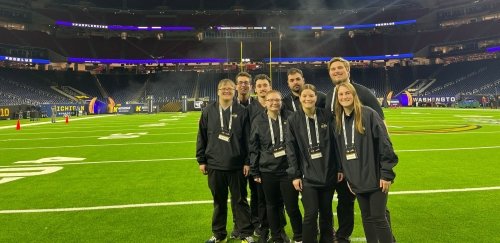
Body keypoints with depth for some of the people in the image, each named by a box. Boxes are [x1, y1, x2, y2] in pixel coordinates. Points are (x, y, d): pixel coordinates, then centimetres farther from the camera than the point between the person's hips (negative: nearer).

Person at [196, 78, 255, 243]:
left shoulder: (242, 111, -1)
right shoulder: (208, 111, 3)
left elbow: (248, 139, -2)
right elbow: (202, 137, 5)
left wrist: (247, 162, -5)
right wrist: (201, 160, 3)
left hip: (237, 165, -2)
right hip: (214, 165, 2)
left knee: (240, 200, 8)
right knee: (219, 201, 14)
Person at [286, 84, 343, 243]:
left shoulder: (327, 116, 1)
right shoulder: (293, 120, -1)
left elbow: (335, 143, 3)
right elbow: (291, 148, -2)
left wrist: (339, 168, 1)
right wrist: (294, 175, -5)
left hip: (328, 173, 2)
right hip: (308, 175, -1)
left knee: (326, 212, 13)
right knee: (311, 214, -4)